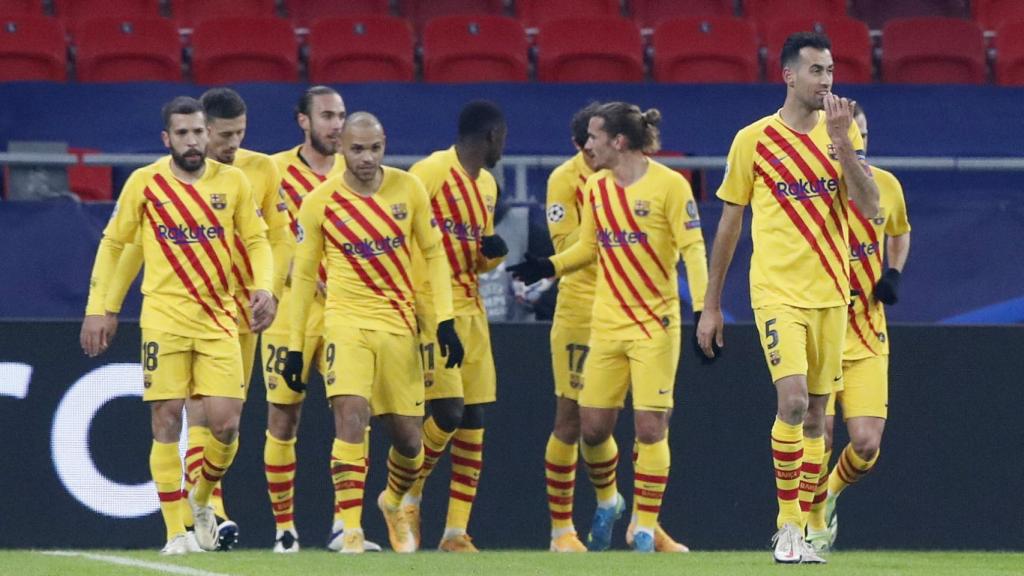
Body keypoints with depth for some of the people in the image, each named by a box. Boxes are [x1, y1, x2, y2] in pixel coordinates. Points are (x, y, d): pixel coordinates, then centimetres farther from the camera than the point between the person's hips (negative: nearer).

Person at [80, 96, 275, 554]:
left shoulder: (232, 181, 3)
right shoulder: (145, 182, 0)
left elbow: (257, 240, 10)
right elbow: (112, 243, 8)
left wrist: (264, 287, -8)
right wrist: (96, 309, 4)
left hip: (219, 318, 1)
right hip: (164, 316, -1)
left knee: (226, 422, -6)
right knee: (166, 421, -5)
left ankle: (201, 500, 22)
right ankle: (176, 531, 2)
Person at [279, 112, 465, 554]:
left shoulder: (408, 189, -1)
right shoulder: (320, 202, -5)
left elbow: (433, 253, 7)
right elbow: (303, 273, 3)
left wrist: (445, 320, -1)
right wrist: (295, 346, 3)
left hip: (399, 325, 2)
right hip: (346, 321, -2)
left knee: (408, 437, 7)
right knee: (351, 415, -23)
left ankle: (394, 502, 38)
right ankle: (350, 528, -22)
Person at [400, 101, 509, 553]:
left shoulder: (487, 185, 18)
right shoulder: (430, 172, -8)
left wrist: (492, 253, 2)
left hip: (470, 309, 8)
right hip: (432, 308, -8)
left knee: (473, 421, 2)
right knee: (448, 411, -16)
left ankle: (456, 532, 5)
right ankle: (405, 494, 7)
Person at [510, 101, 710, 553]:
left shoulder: (669, 185, -9)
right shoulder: (596, 188, 8)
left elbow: (693, 248, -10)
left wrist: (702, 309, -18)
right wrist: (548, 268, 5)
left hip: (655, 323, -5)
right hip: (606, 323, 5)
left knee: (650, 427, -7)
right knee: (592, 425, 3)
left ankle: (645, 528, 1)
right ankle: (607, 502, 30)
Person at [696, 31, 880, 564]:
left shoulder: (842, 131, 6)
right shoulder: (753, 140, -2)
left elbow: (870, 207, -5)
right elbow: (729, 225, 6)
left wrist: (841, 141, -16)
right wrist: (711, 306, 7)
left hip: (830, 293, 4)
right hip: (777, 291, -4)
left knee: (815, 415, 6)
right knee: (793, 400, -20)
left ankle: (801, 529, 15)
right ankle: (787, 524, -10)